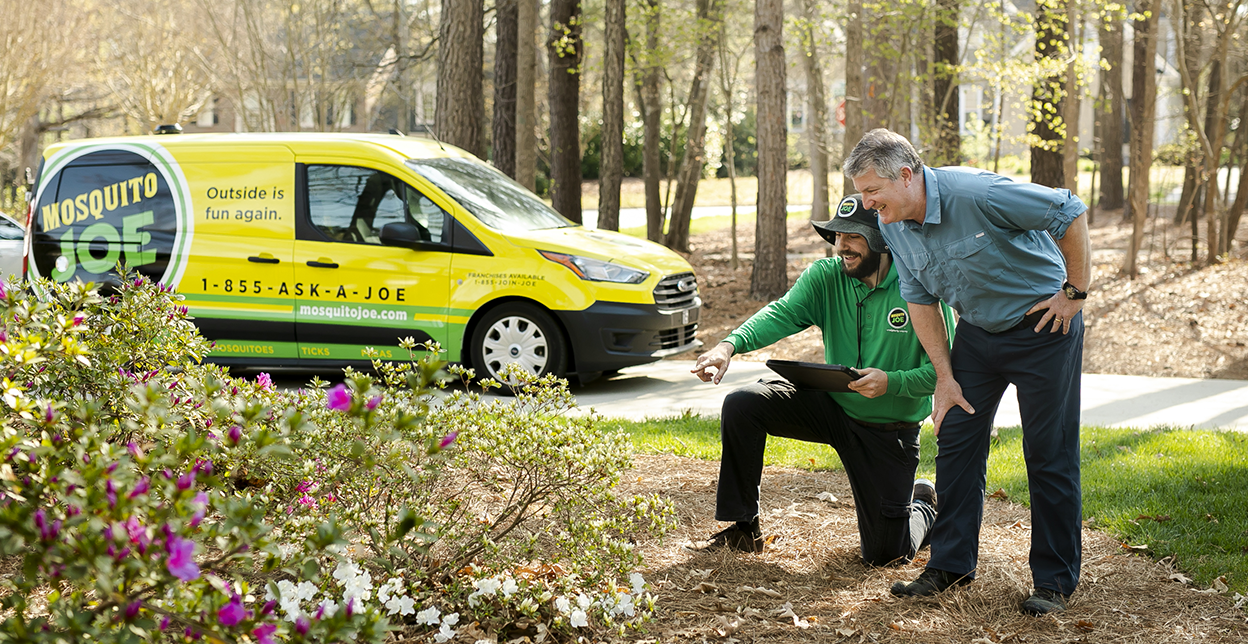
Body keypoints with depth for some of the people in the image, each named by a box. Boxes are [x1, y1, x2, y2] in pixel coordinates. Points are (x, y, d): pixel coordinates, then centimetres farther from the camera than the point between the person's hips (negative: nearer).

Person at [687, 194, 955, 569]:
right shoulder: (826, 277, -7)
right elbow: (782, 313, -24)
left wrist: (892, 382, -36)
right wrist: (730, 345, -42)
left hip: (890, 431, -3)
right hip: (832, 406, 3)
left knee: (885, 555, -3)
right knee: (742, 405, -19)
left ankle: (923, 507, 36)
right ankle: (743, 528, -3)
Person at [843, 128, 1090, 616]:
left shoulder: (975, 193, -28)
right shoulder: (893, 225, -6)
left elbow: (1070, 212, -21)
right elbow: (921, 300, 5)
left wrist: (1075, 292, -14)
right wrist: (944, 375, 2)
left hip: (1044, 325, -6)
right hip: (977, 332, 6)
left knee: (1050, 455, -3)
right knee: (956, 443, 3)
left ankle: (1055, 581, 6)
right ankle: (950, 565, 15)